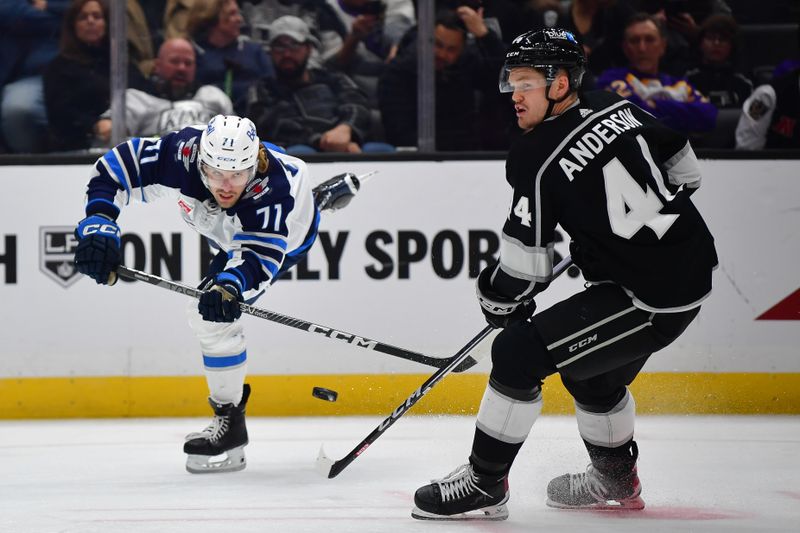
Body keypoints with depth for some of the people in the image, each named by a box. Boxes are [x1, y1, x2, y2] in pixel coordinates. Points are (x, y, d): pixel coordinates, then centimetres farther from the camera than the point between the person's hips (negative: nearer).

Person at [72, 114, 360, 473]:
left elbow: (261, 254, -47)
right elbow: (116, 165, -29)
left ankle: (229, 422, -7)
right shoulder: (182, 154, -38)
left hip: (287, 232, -5)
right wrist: (98, 225, -39)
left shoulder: (272, 185, -45)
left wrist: (229, 286, -66)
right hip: (229, 227, 5)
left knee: (213, 311, -20)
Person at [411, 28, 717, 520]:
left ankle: (485, 484, 0)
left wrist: (498, 299, 7)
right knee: (591, 369, 28)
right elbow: (684, 170, 16)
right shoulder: (618, 109, 4)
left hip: (652, 299, -9)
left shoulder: (536, 159, -16)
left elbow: (525, 265, -13)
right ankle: (616, 479, 46)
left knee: (520, 352, -8)